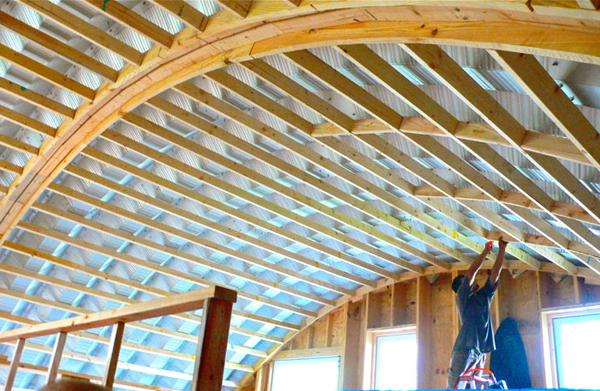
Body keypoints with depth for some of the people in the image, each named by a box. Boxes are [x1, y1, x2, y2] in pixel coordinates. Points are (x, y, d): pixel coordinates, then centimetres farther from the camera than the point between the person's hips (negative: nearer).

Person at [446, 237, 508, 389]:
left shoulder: (483, 296, 22)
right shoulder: (462, 296, 4)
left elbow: (495, 273, 18)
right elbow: (472, 270, -3)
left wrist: (502, 249, 15)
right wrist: (486, 250, 4)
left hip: (480, 352, 7)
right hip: (464, 349, -7)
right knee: (454, 386, -12)